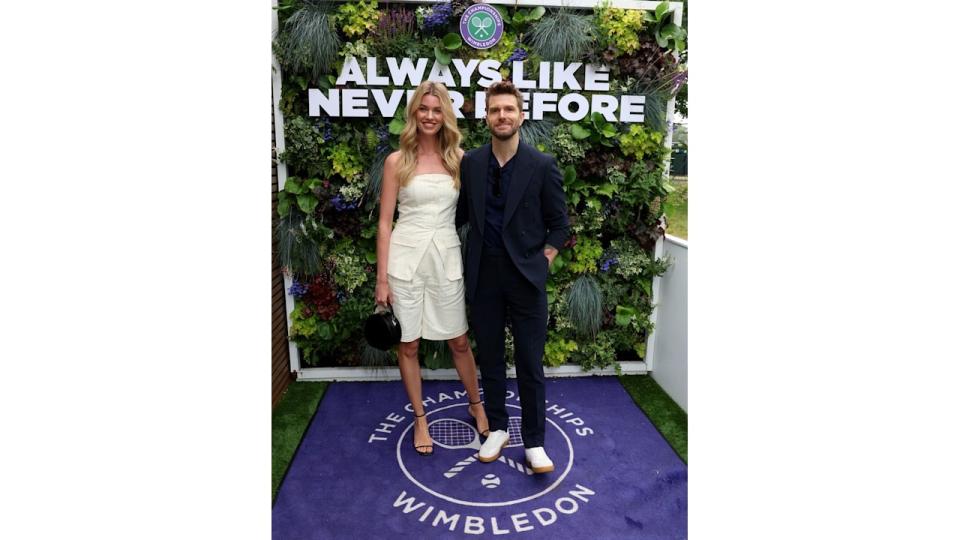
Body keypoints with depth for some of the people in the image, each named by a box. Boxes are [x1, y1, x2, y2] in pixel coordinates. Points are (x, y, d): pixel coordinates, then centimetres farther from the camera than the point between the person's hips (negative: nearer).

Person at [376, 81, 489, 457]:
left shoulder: (459, 159, 5)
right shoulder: (397, 161, 0)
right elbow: (385, 223, -1)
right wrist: (382, 279, -4)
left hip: (446, 258, 1)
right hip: (406, 258, -1)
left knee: (459, 341, 11)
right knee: (408, 344, 9)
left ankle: (476, 404, 36)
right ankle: (420, 418, 28)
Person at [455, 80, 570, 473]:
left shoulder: (542, 166, -6)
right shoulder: (470, 163, 2)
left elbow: (560, 222, 2)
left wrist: (546, 255, -6)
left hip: (526, 278, -2)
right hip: (484, 277, 3)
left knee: (529, 364, 5)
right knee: (490, 359, 14)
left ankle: (534, 442, 22)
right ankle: (497, 429, 32)